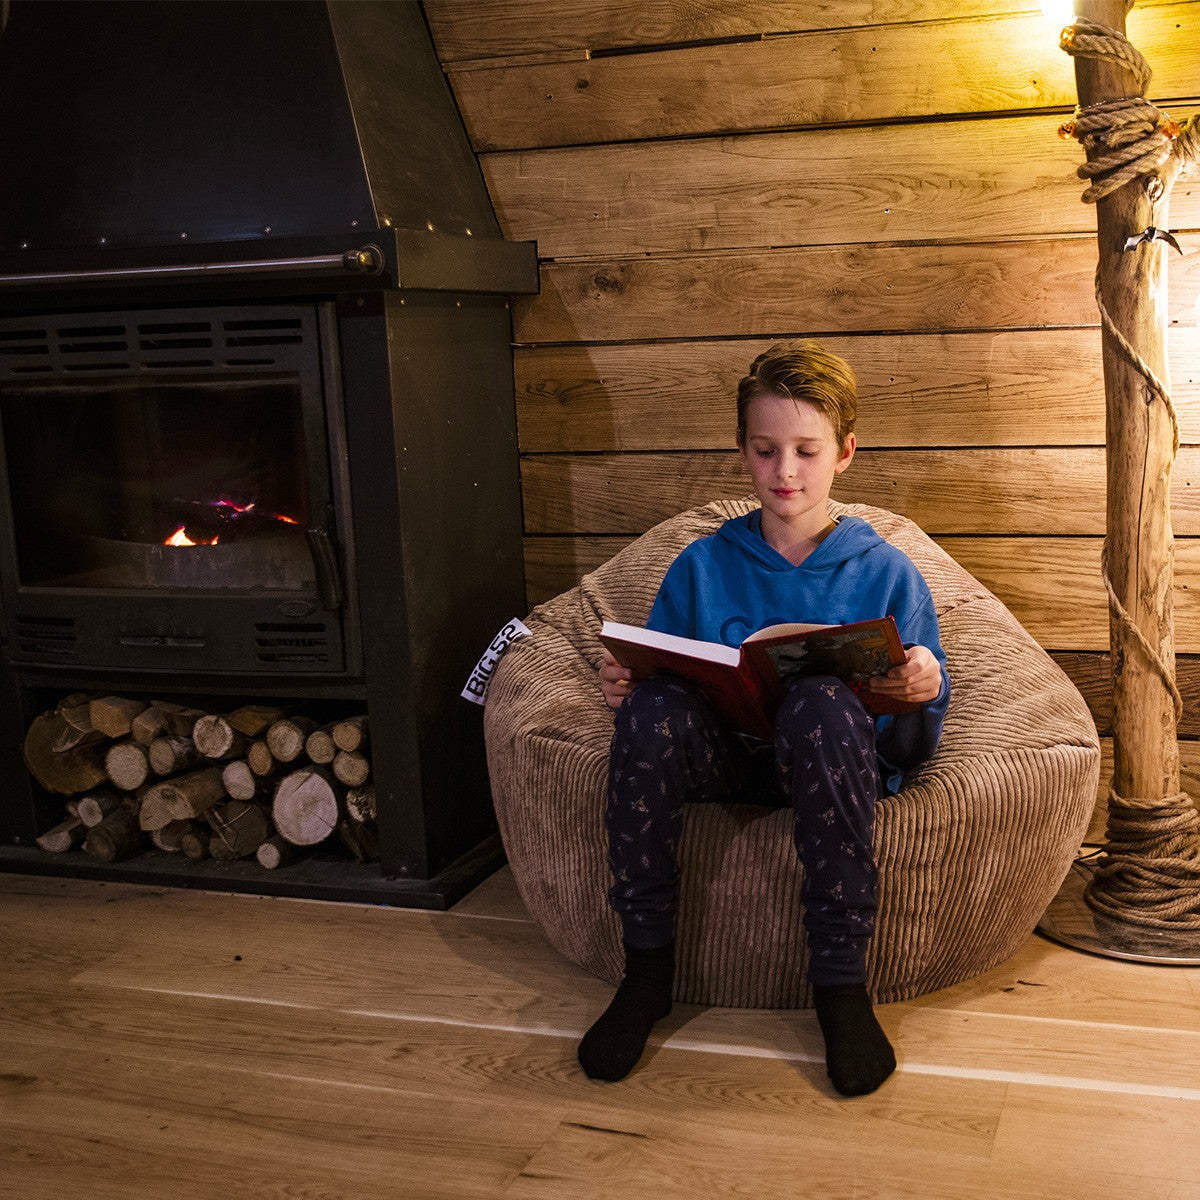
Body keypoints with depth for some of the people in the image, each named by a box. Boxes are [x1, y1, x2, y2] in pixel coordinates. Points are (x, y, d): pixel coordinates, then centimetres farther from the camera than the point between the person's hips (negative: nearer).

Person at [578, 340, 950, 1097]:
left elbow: (914, 748, 4)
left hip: (835, 762, -1)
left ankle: (842, 982, -26)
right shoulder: (703, 568, 11)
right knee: (652, 707, -32)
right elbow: (660, 677, 11)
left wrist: (925, 690, -19)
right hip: (725, 757, 2)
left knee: (823, 701, -37)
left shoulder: (885, 573, 6)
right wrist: (626, 689, -13)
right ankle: (647, 967, -18)